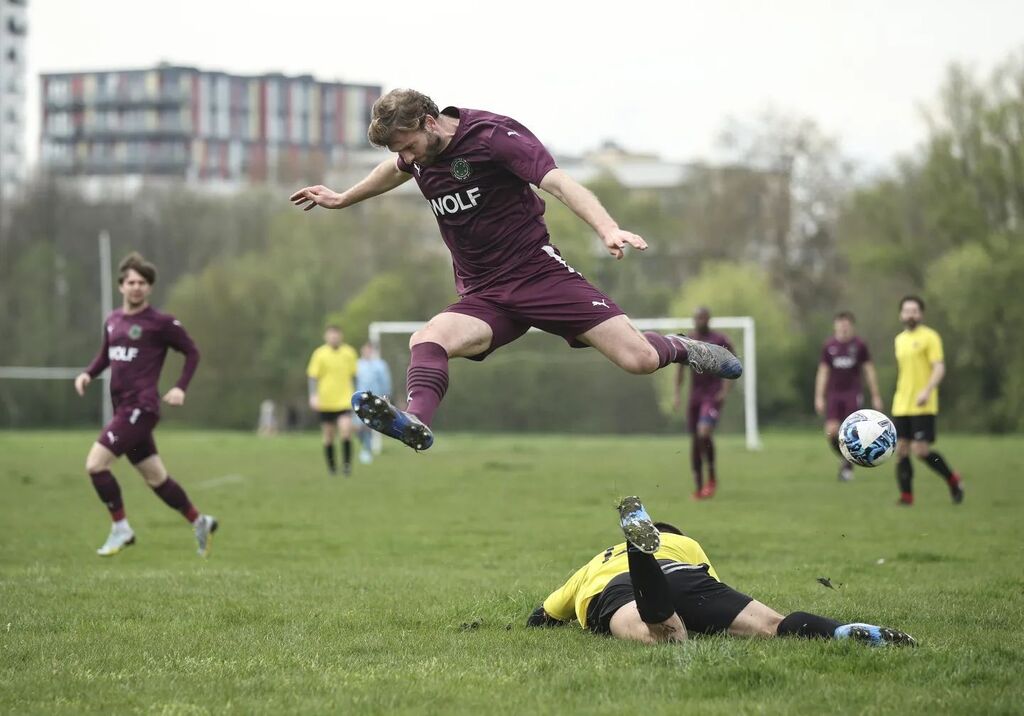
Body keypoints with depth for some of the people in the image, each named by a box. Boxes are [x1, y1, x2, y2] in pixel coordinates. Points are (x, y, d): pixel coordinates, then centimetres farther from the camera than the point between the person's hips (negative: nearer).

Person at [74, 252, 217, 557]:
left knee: (95, 463, -15)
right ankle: (200, 522, 29)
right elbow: (106, 354, 26)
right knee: (156, 478, 14)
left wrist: (180, 387, -11)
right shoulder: (112, 321, 12)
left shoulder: (160, 323, -7)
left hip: (141, 408, -7)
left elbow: (192, 352, 0)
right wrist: (88, 373, 7)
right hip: (122, 407, 7)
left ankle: (121, 529, -2)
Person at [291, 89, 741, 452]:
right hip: (483, 298, 5)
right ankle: (416, 421, -53)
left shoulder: (491, 136, -13)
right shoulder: (420, 155, 8)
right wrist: (341, 200, 48)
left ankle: (680, 349, 21)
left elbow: (557, 182, -25)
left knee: (638, 360, -14)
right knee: (426, 339, -28)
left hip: (539, 274, -5)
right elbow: (396, 171, 36)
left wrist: (608, 230, -42)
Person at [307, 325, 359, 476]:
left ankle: (347, 464, -7)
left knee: (346, 430, -18)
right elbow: (312, 376, -5)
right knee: (328, 436, 6)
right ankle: (331, 465, 22)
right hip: (325, 401, 0)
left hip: (344, 400, 0)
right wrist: (313, 395, -18)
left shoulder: (349, 352, 4)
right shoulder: (320, 354, -3)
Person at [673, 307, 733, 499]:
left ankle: (712, 476, -4)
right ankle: (698, 487, 11)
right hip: (695, 395, 5)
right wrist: (677, 394, 10)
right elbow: (680, 369, 18)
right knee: (694, 440, 4)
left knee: (704, 433, -23)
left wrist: (725, 390, -8)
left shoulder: (719, 341, -3)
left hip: (713, 396, -5)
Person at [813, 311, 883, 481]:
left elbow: (869, 371, 6)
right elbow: (823, 372, 8)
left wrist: (876, 396, 4)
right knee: (831, 432, -11)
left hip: (853, 392, -1)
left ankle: (848, 467, 6)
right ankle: (843, 457, 17)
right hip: (834, 393, 1)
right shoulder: (829, 346, 4)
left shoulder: (859, 345, 1)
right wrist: (819, 397, 3)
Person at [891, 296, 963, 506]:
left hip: (923, 407, -6)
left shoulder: (929, 337, -4)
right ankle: (906, 496, 5)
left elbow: (939, 368, -13)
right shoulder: (900, 339, 17)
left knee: (920, 451, -12)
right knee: (901, 450, -1)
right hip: (901, 407, 6)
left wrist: (927, 391, -27)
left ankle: (953, 480, 9)